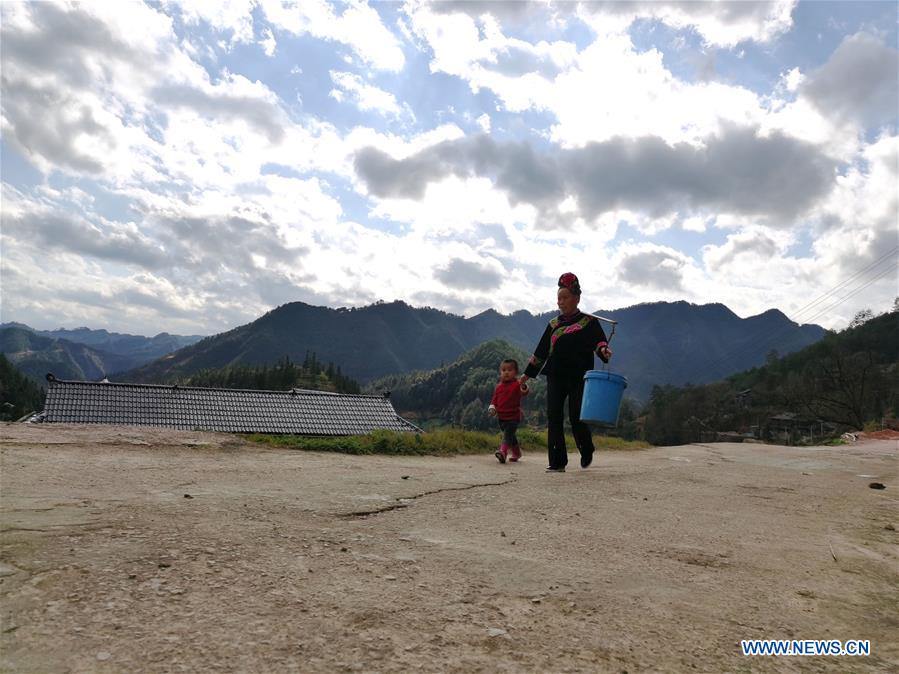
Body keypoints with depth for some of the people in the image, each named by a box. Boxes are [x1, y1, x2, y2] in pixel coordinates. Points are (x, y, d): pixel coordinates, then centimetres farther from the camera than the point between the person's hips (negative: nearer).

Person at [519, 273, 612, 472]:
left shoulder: (589, 322, 4)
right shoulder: (553, 325, 14)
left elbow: (600, 341, -9)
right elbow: (540, 351, 17)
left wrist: (604, 350, -33)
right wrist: (527, 374, 18)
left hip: (579, 378, -3)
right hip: (555, 377, 3)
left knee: (577, 418, -1)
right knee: (554, 418, -5)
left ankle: (586, 452, 28)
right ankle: (557, 462, 1)